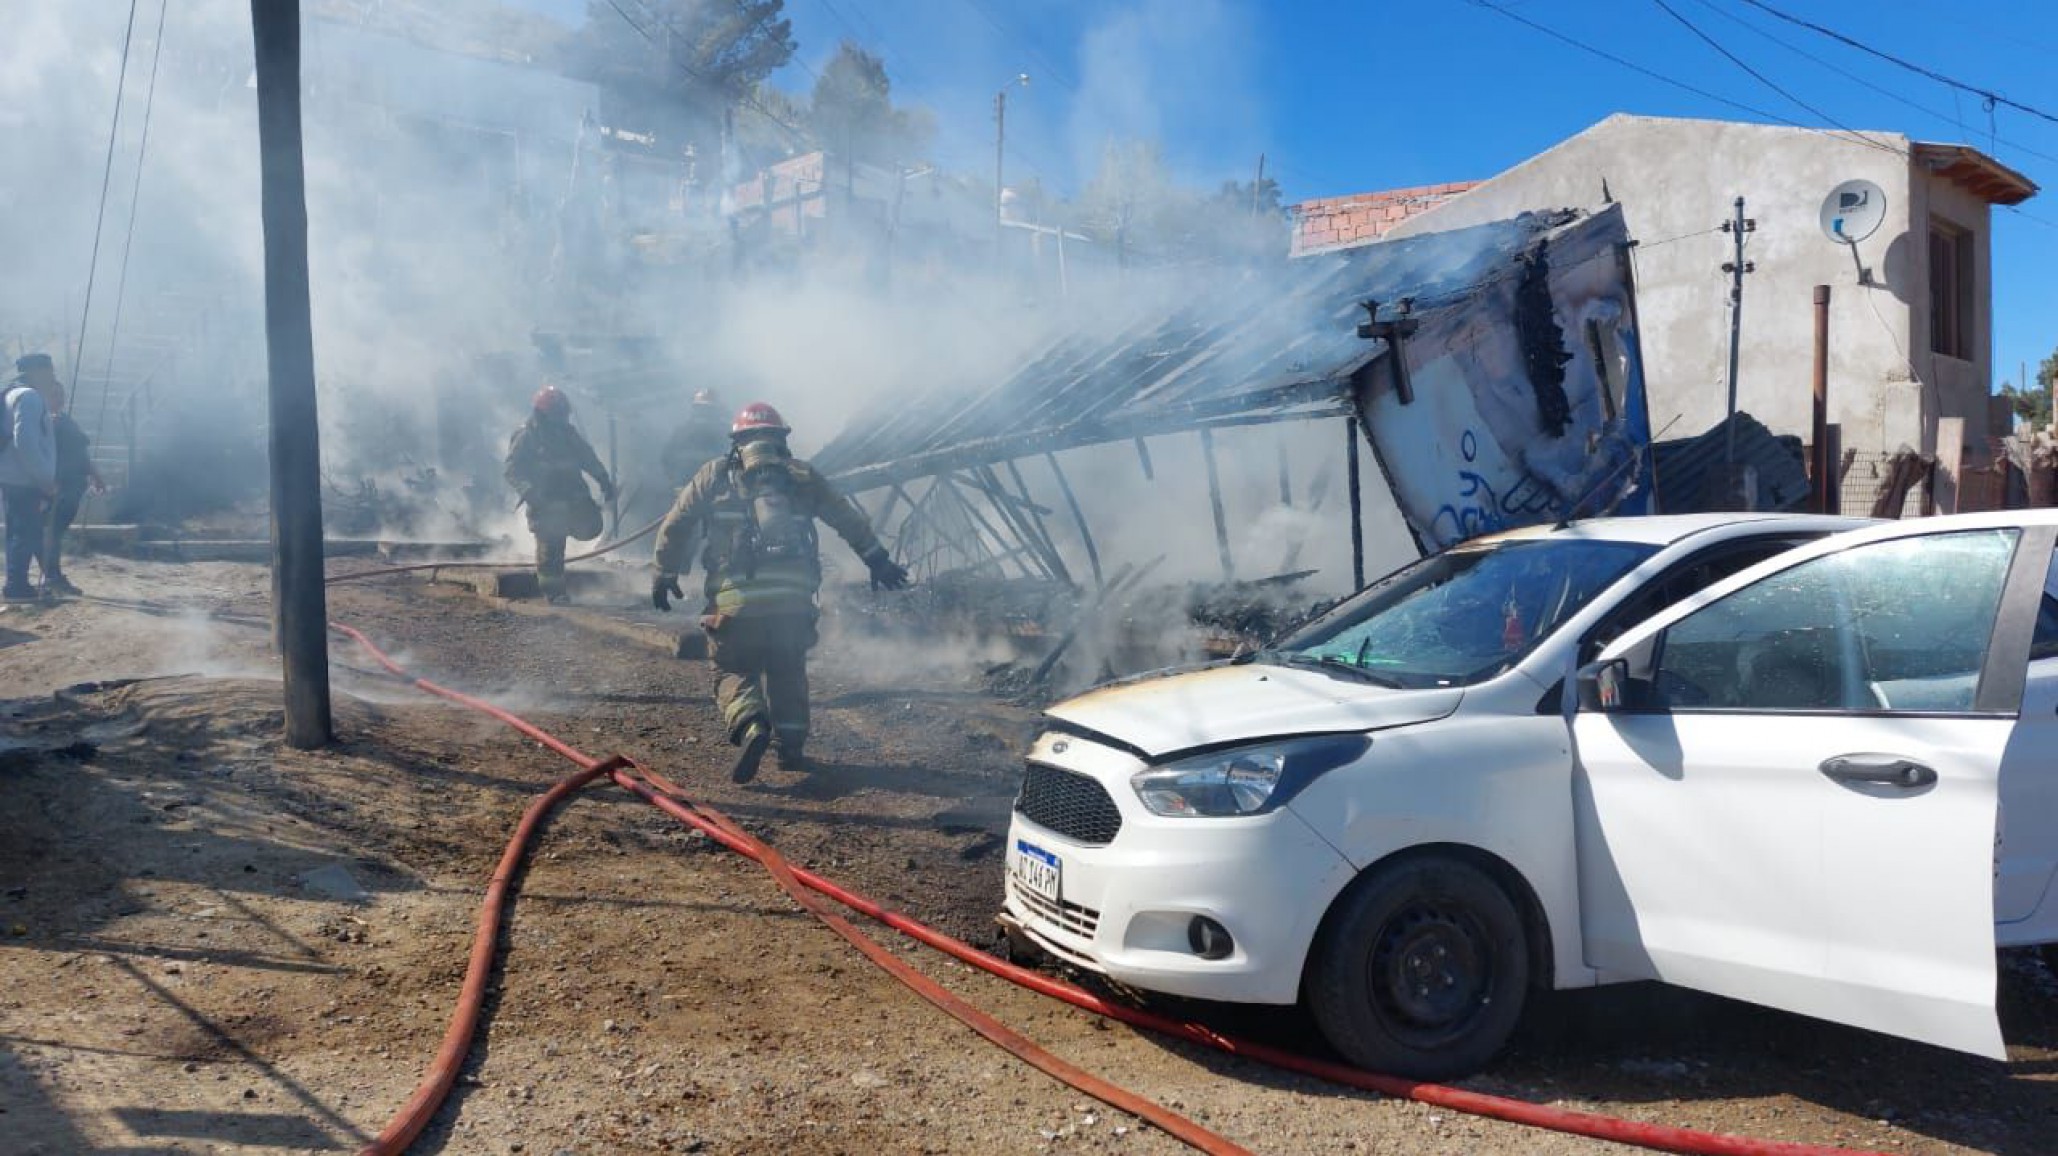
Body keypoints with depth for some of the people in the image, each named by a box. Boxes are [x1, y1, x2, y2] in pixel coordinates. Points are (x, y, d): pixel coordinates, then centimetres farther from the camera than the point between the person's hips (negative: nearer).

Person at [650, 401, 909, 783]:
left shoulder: (716, 474, 12)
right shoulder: (802, 475, 15)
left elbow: (675, 526, 10)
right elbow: (850, 519, 14)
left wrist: (665, 575, 20)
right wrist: (878, 561, 20)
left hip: (735, 598, -2)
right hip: (794, 597, 2)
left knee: (733, 670, 10)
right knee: (788, 671, 21)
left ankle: (750, 726, -16)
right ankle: (791, 743, 15)